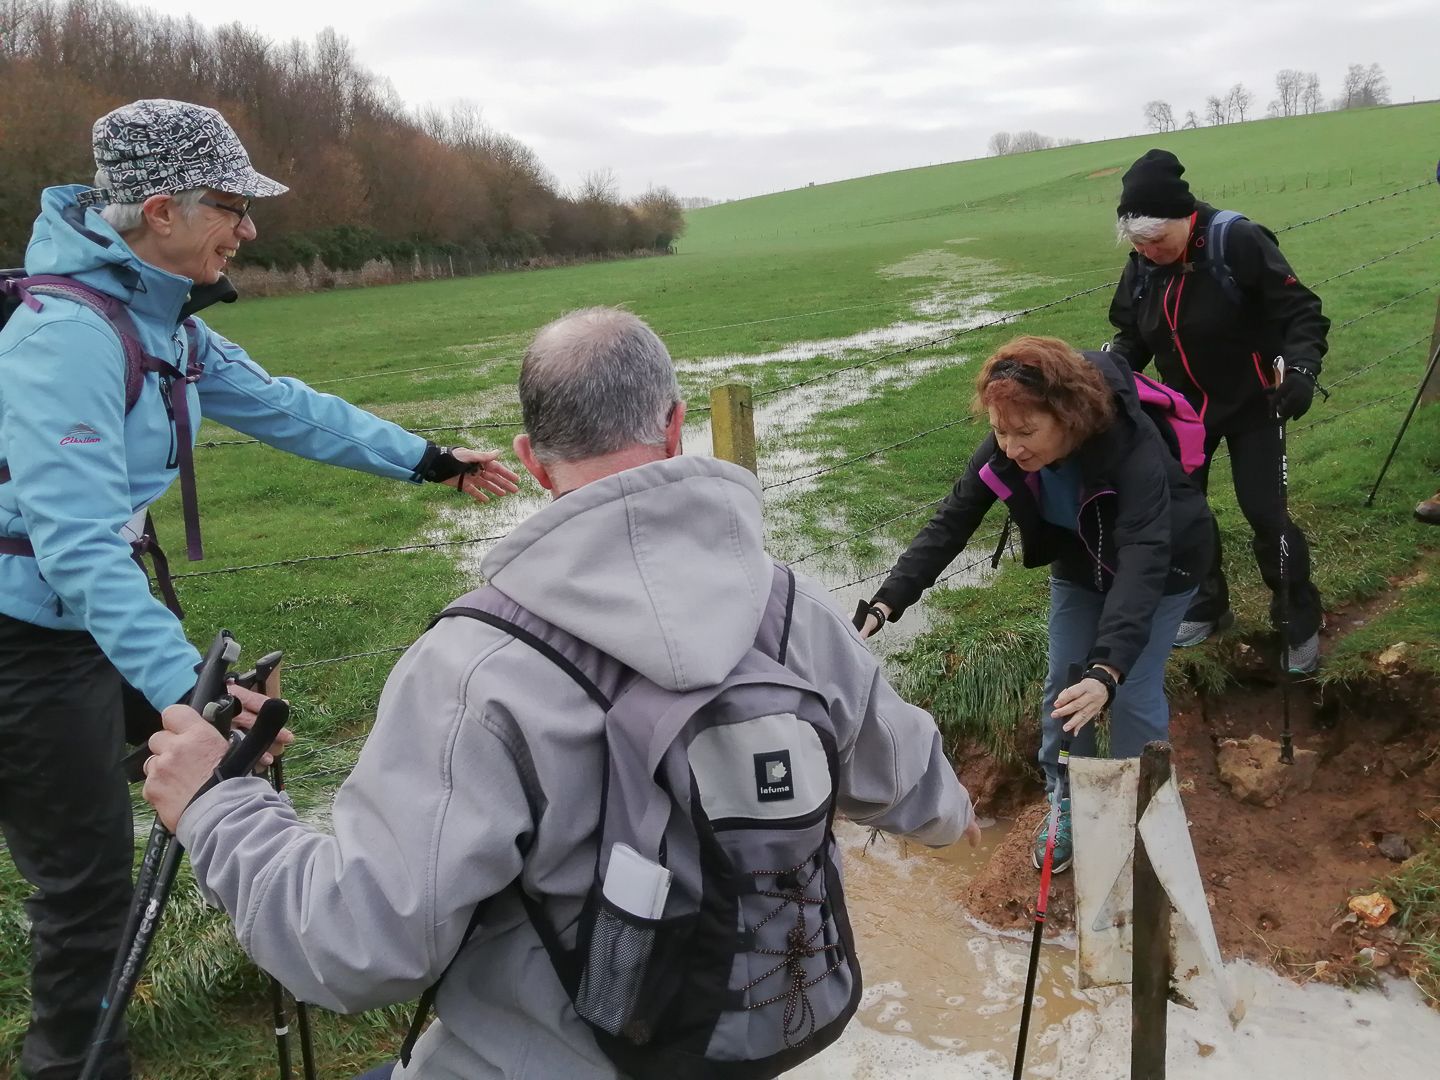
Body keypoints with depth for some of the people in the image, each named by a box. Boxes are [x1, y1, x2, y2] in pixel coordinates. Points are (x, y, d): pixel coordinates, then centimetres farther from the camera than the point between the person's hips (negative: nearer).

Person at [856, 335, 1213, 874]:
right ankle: (1066, 808, 25)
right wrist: (886, 602, -37)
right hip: (1080, 560, 5)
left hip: (1162, 559, -4)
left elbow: (1143, 563, -51)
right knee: (1064, 684, 5)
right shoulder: (1003, 452, -27)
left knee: (1135, 690, -5)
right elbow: (949, 524, -24)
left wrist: (1107, 669, -62)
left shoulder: (1132, 446, -42)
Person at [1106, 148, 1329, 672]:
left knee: (1265, 511, -8)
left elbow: (1301, 311, -21)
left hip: (1251, 402, -5)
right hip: (1186, 405, 6)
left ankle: (1300, 622, 13)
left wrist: (1301, 369, -37)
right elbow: (1131, 336, 4)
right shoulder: (1141, 266, -6)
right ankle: (1207, 607, 30)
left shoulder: (1239, 242, -24)